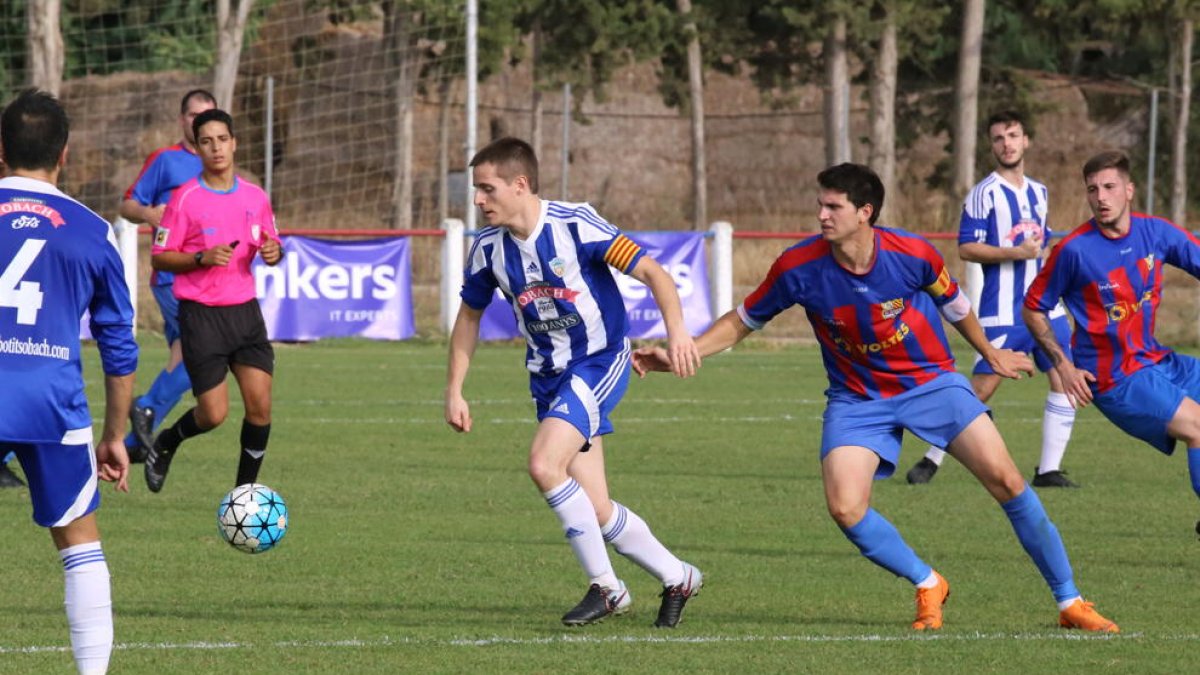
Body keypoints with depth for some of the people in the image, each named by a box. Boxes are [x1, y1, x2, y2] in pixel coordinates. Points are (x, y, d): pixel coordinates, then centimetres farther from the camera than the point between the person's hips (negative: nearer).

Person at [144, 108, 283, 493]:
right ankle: (165, 445, 25)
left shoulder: (256, 198, 6)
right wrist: (202, 258, -22)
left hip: (245, 312, 4)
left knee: (260, 406, -6)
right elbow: (159, 258, -6)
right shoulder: (185, 199, -8)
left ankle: (245, 490, 10)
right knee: (214, 414, -7)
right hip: (201, 314, -4)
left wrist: (274, 252, -6)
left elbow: (270, 244, 18)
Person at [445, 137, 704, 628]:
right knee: (594, 511, 2)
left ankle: (605, 587, -11)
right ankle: (677, 578, 23)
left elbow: (651, 272, -17)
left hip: (600, 361, -6)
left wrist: (676, 330, -32)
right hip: (549, 377, 6)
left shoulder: (575, 225, -18)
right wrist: (454, 390, 10)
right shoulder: (488, 249, -2)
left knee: (545, 465, -24)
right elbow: (469, 315, 14)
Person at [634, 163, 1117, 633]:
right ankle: (928, 587, 6)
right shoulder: (798, 267, -16)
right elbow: (742, 322, 0)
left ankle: (1069, 601, 1)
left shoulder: (913, 255, -16)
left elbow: (953, 305, 6)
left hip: (931, 381, -1)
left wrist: (991, 355, 20)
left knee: (1005, 480, -13)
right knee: (845, 509, -21)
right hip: (857, 398, 1)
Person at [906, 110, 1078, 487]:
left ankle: (1049, 470, 3)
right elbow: (966, 248, -13)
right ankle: (932, 460, 7)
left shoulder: (1039, 193, 16)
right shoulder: (984, 193, -7)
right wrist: (1015, 252, -20)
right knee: (981, 388, -6)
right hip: (1002, 310, -6)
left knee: (1065, 381, -4)